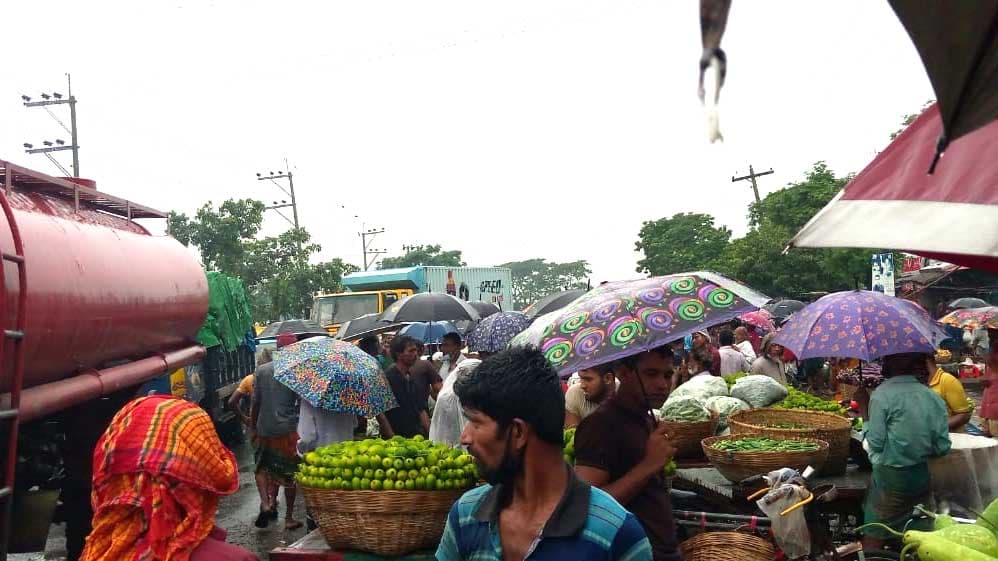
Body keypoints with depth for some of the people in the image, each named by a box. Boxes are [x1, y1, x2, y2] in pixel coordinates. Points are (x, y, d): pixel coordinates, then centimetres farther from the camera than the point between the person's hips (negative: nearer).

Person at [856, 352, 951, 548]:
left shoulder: (882, 395, -14)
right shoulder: (934, 397, 0)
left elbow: (875, 444, -14)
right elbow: (942, 447, 1)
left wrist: (864, 409, -5)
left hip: (891, 476, -5)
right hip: (923, 475, 5)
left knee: (874, 537, 5)